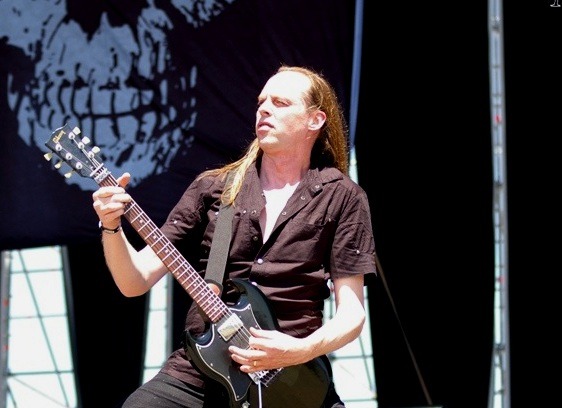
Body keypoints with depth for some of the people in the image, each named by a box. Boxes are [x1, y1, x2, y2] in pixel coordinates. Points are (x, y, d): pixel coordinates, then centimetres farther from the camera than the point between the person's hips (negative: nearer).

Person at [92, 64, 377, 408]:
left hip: (290, 379, -1)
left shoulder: (342, 198, 4)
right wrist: (112, 225, -12)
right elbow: (135, 281, 5)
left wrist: (300, 351, -17)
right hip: (196, 371, 1)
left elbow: (351, 313, 0)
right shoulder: (213, 188, 9)